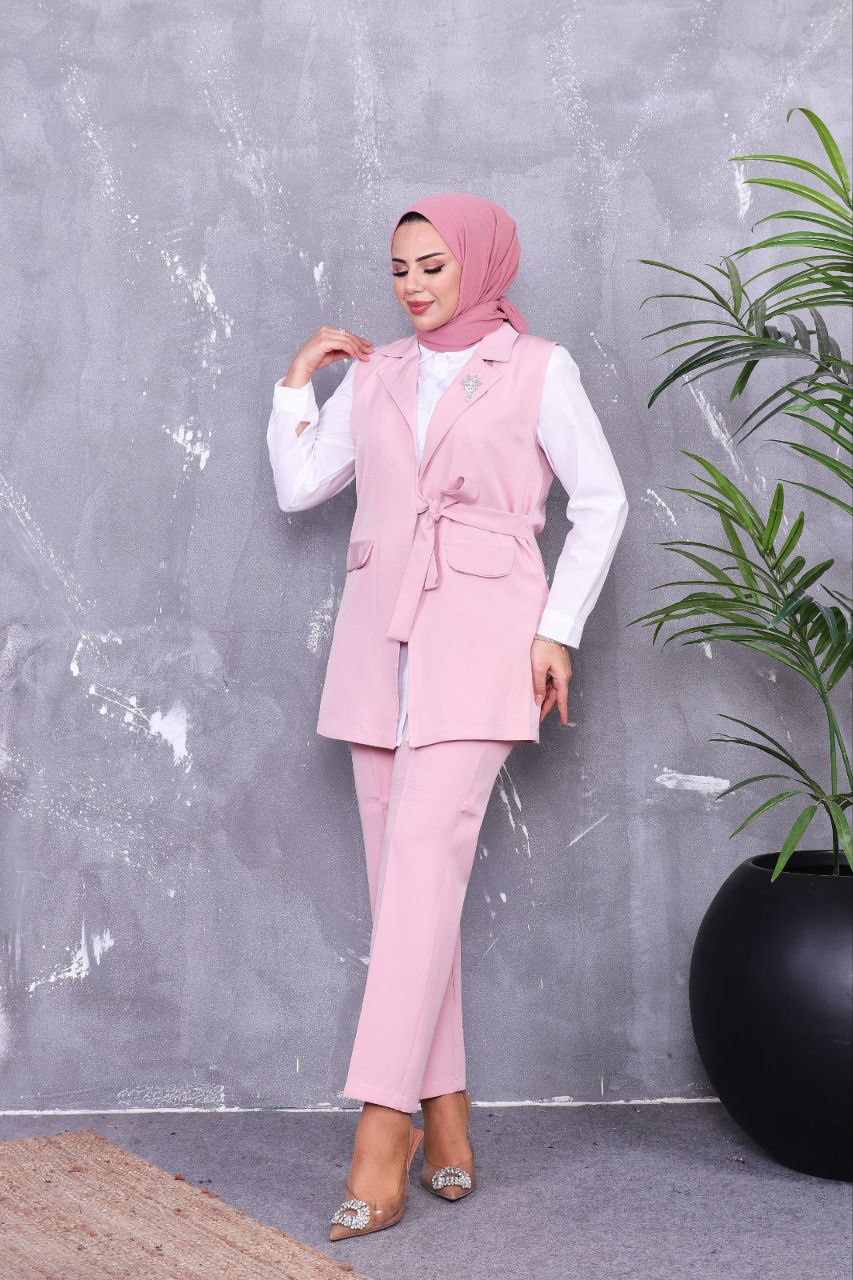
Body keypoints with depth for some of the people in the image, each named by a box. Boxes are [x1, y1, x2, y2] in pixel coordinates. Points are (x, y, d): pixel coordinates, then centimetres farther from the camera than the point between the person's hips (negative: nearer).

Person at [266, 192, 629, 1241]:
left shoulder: (537, 368, 4)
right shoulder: (374, 374, 16)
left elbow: (601, 501, 3)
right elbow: (298, 486, 14)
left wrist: (558, 629, -3)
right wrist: (297, 380, 10)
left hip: (479, 636, -5)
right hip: (379, 634, 5)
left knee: (424, 860, -17)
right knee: (401, 874, 2)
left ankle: (383, 1132, -17)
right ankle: (444, 1113, 10)